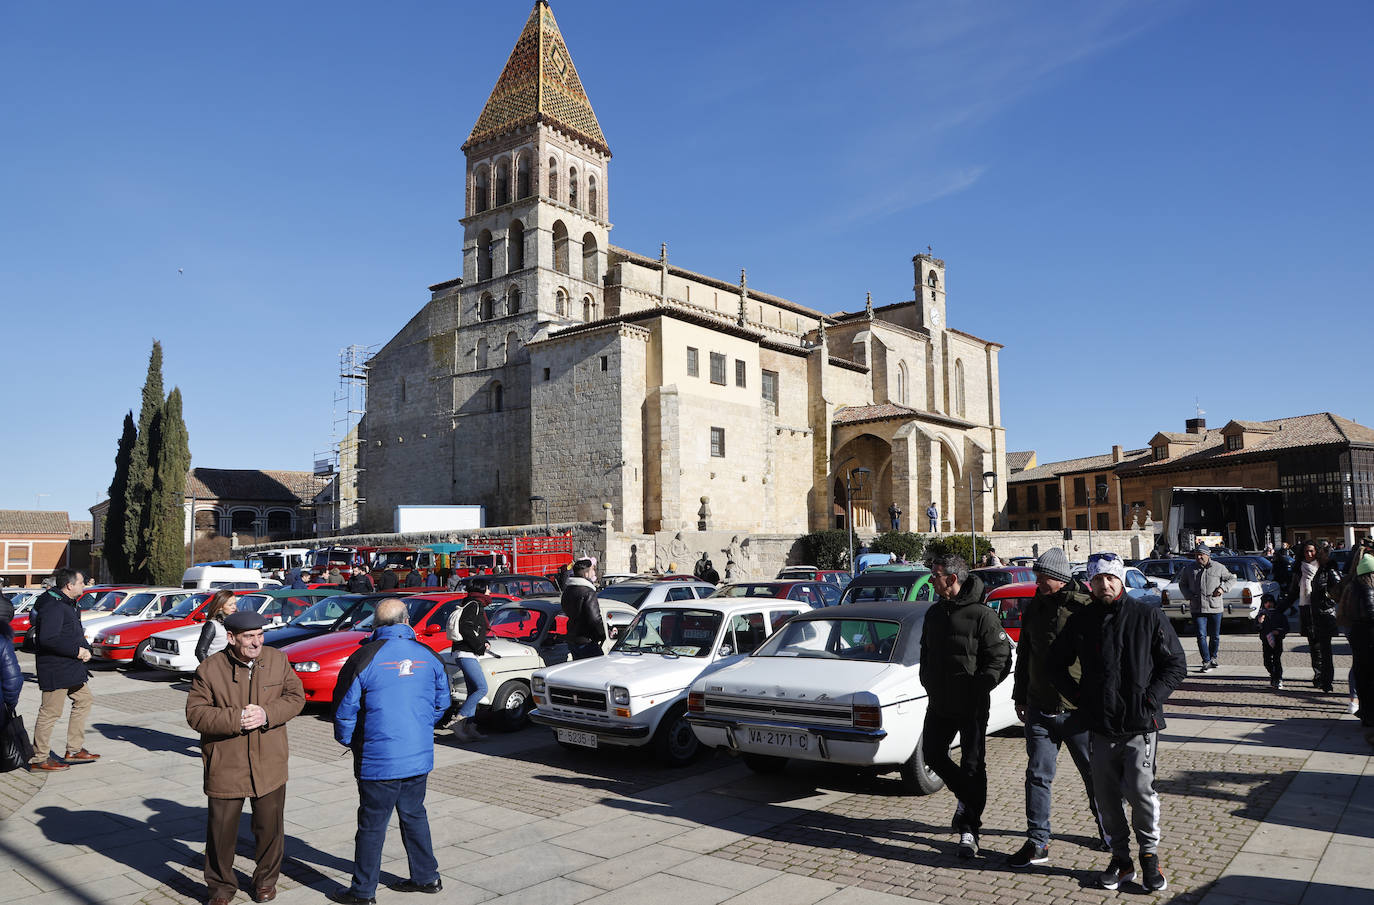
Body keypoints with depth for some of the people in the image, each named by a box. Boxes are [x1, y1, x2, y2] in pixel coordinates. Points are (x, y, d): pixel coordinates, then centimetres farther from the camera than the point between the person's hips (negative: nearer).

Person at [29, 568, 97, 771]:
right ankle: (39, 759, 10)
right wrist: (76, 651, -20)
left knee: (84, 700, 16)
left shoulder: (66, 603, 14)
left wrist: (85, 648, 4)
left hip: (71, 668, 11)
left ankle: (74, 751, 23)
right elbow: (48, 639, -28)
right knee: (51, 712, -2)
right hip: (55, 670, -11)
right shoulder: (53, 606, -19)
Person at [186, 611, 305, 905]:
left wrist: (267, 714, -16)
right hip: (225, 767, -2)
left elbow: (296, 696, 1)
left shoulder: (277, 660, -1)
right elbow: (195, 714, -10)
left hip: (269, 764, 2)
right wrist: (235, 719, -22)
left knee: (270, 826, 13)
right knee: (221, 829, 9)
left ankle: (266, 880, 35)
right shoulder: (209, 670, -8)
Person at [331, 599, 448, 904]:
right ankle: (426, 876, 28)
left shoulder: (363, 658, -12)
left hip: (378, 761, -4)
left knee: (372, 825, 8)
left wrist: (347, 741, 12)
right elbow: (441, 703, 9)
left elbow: (344, 710, -6)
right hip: (419, 756, 4)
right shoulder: (429, 656, 0)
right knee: (414, 815, 20)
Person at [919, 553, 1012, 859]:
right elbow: (926, 653, 20)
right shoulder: (935, 613, 7)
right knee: (932, 754, 13)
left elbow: (1001, 659, -14)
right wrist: (928, 682, 7)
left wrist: (977, 688, -19)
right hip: (939, 705, 7)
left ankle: (969, 828, 12)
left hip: (972, 708, -7)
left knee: (972, 766, 0)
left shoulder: (982, 615, -15)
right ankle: (966, 797, 36)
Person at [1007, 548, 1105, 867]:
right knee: (1037, 776, 4)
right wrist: (1020, 697, 19)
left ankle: (1108, 829, 36)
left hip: (1079, 710, -4)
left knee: (1094, 775, 13)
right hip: (1040, 710, 4)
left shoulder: (1087, 609, -11)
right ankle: (1037, 842, 11)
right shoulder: (1033, 609, 8)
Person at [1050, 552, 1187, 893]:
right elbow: (1057, 662, 18)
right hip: (1099, 727, 3)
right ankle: (1120, 858, 24)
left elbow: (1176, 664, 2)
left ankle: (1150, 855, 19)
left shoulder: (1148, 616, -2)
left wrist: (1149, 698, -8)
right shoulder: (1080, 622, 5)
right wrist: (1077, 696, 6)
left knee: (1141, 792, -4)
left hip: (1140, 726, -3)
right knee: (1107, 797, 8)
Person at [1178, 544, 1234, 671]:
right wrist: (1189, 595, 0)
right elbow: (1182, 584, 18)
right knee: (1201, 636, -8)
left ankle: (1213, 657, 30)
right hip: (1197, 608, 0)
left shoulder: (1218, 568, 3)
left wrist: (1223, 588, -5)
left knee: (1215, 636, 10)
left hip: (1215, 608, 0)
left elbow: (1231, 579, 14)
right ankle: (1206, 661, -5)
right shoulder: (1189, 569, 7)